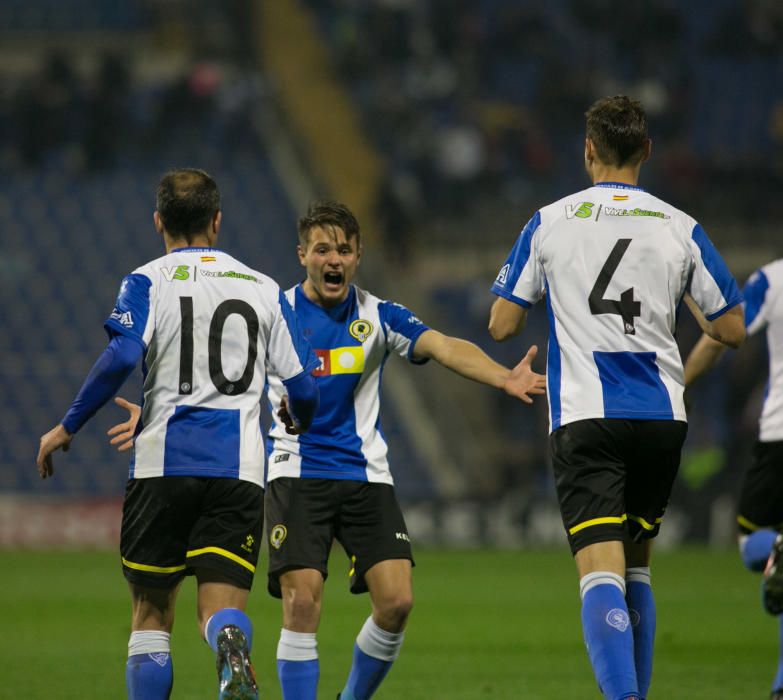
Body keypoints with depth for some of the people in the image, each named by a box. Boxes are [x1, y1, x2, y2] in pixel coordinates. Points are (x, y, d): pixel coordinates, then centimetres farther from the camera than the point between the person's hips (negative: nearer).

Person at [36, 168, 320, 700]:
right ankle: (233, 649, -39)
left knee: (151, 611, 12)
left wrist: (67, 428, -4)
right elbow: (303, 387, 8)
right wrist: (299, 421, 32)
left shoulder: (148, 282, 2)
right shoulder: (264, 288, 11)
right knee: (222, 605, -3)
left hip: (163, 463, -1)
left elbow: (121, 358, -15)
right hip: (240, 468, 1)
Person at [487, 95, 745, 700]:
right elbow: (732, 330, 7)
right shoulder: (680, 229, 5)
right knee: (636, 566, 20)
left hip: (584, 418, -3)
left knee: (603, 575, -12)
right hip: (662, 415, 3)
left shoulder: (550, 223, 2)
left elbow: (501, 325, 4)